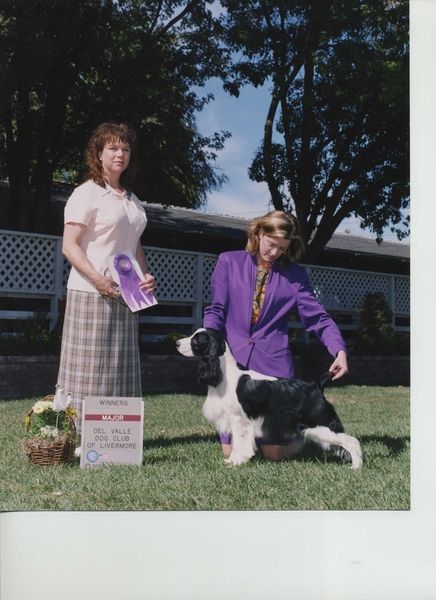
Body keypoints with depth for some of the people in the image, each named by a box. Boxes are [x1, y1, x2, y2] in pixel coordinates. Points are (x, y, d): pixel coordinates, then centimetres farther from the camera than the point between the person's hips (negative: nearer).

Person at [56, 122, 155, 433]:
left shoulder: (132, 199, 17)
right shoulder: (86, 193, -4)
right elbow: (69, 245, -10)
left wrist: (147, 274, 5)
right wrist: (98, 278, -22)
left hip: (125, 295, 7)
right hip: (92, 293, -7)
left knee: (121, 368, 9)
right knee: (89, 367, -4)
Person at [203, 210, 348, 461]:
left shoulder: (295, 275, 6)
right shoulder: (229, 262, 6)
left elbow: (318, 317, 0)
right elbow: (216, 310, 4)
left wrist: (340, 350, -17)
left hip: (274, 363, -1)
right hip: (233, 359, 1)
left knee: (275, 452, -2)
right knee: (232, 452, 2)